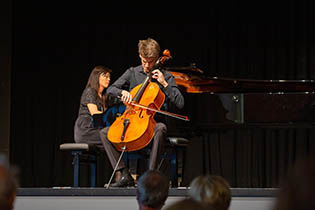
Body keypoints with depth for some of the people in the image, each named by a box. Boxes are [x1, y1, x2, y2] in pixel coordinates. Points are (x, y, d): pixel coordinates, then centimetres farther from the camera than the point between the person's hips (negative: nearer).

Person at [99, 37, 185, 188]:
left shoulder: (165, 77, 4)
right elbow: (110, 89, 7)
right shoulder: (132, 73, 11)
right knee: (104, 133, -13)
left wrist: (164, 84, -12)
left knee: (161, 129, -39)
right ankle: (125, 175, -19)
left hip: (153, 122, -4)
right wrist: (123, 92, -15)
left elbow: (180, 103, -5)